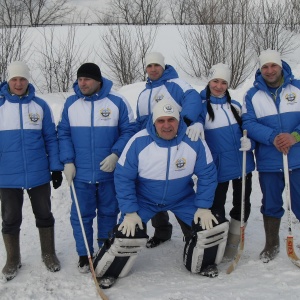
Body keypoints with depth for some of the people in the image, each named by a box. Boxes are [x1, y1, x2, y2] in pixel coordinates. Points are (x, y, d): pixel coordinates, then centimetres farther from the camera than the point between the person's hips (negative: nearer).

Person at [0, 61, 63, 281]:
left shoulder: (40, 106, -1)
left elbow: (51, 138, 3)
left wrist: (56, 168, 0)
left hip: (39, 174, 1)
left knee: (44, 215, 14)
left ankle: (49, 255, 32)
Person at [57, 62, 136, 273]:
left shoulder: (117, 102, -6)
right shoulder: (71, 103, 2)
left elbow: (129, 130, -3)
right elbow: (64, 134, 6)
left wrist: (115, 154, -15)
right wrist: (68, 161, -3)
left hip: (110, 173, -1)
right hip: (80, 174, 1)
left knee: (108, 213, 13)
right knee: (81, 215, 6)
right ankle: (84, 255, 24)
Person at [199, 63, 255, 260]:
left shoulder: (236, 106, 12)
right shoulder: (201, 107, -1)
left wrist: (249, 141, -7)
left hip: (243, 164, 4)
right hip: (218, 167, -4)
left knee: (242, 205, 11)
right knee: (216, 207, 6)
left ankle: (233, 242, 29)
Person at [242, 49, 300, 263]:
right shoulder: (252, 95, 5)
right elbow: (249, 123, -6)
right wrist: (272, 138, -19)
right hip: (268, 162, 1)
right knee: (271, 205, 14)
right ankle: (272, 245, 32)